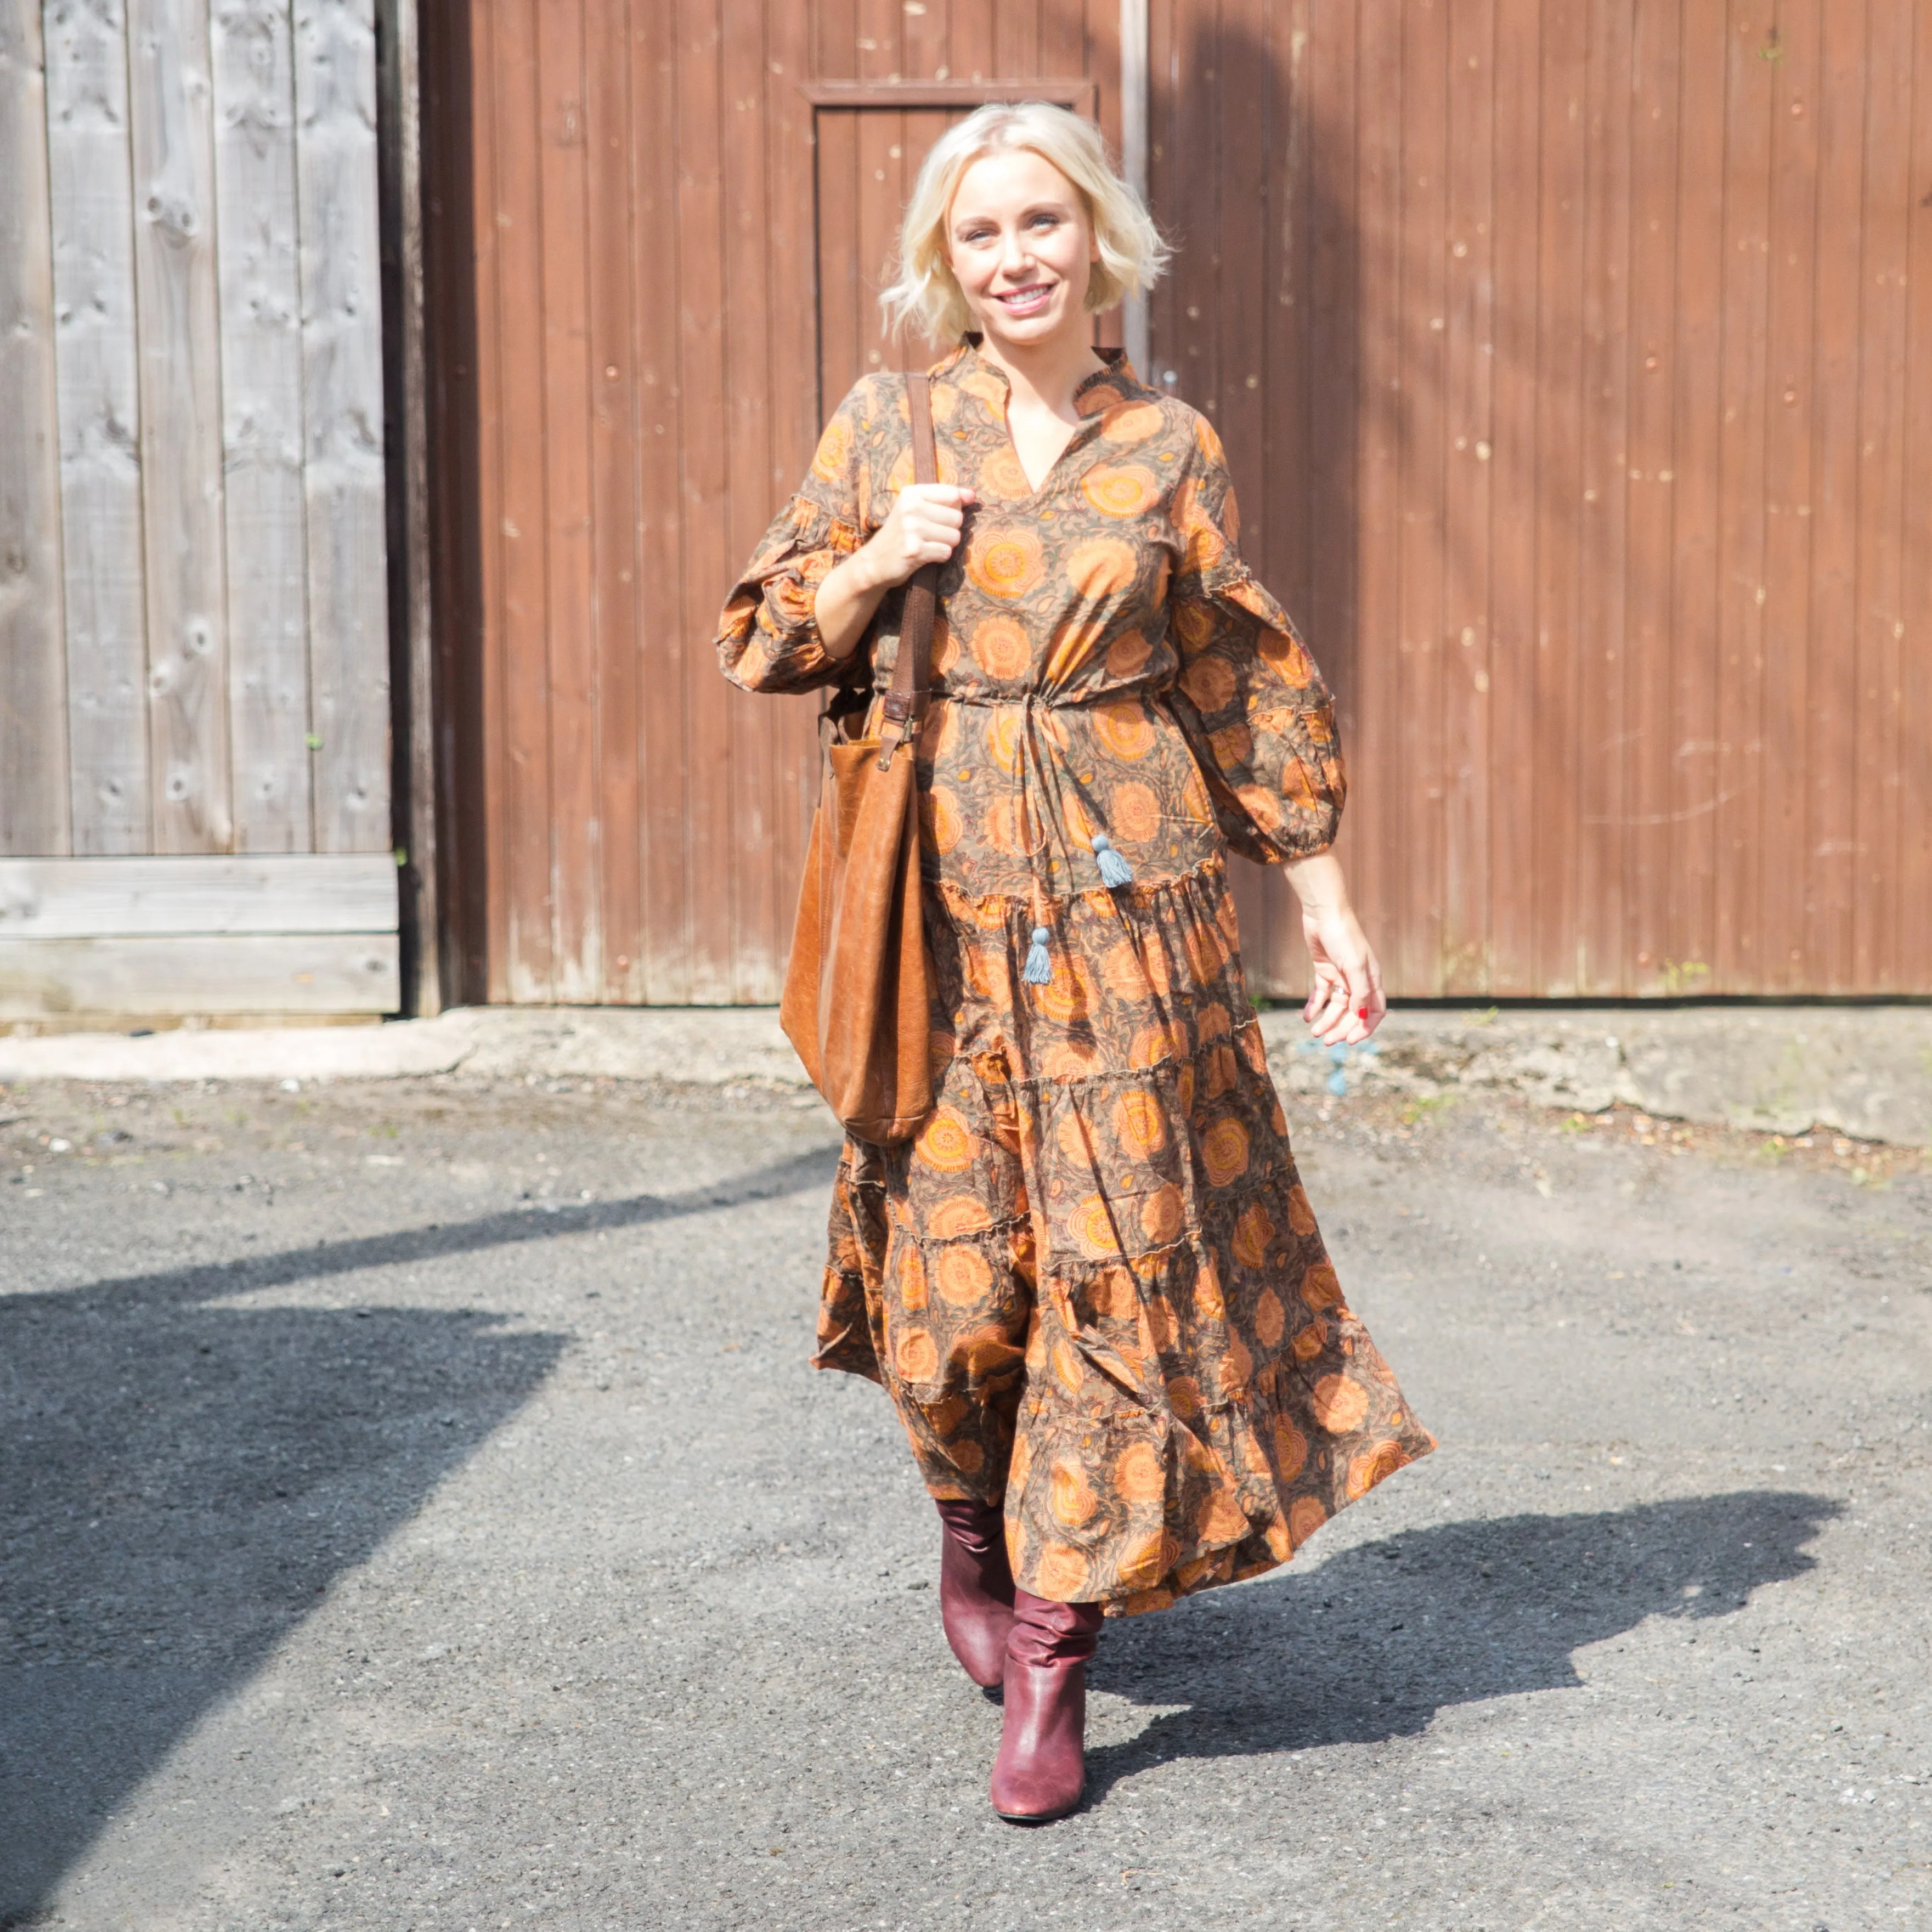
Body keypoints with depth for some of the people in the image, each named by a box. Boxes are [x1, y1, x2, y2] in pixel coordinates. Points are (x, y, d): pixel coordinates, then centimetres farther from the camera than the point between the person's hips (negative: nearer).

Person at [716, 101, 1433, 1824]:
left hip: (1129, 905, 0)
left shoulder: (1170, 451, 4)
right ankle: (972, 1538, 34)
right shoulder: (885, 425, 6)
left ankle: (1055, 1651, 8)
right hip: (948, 904, 1)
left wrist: (1326, 891, 6)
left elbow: (1250, 687, 8)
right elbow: (766, 644, 8)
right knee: (954, 1267, 4)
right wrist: (879, 561, -10)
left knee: (1121, 1258, -3)